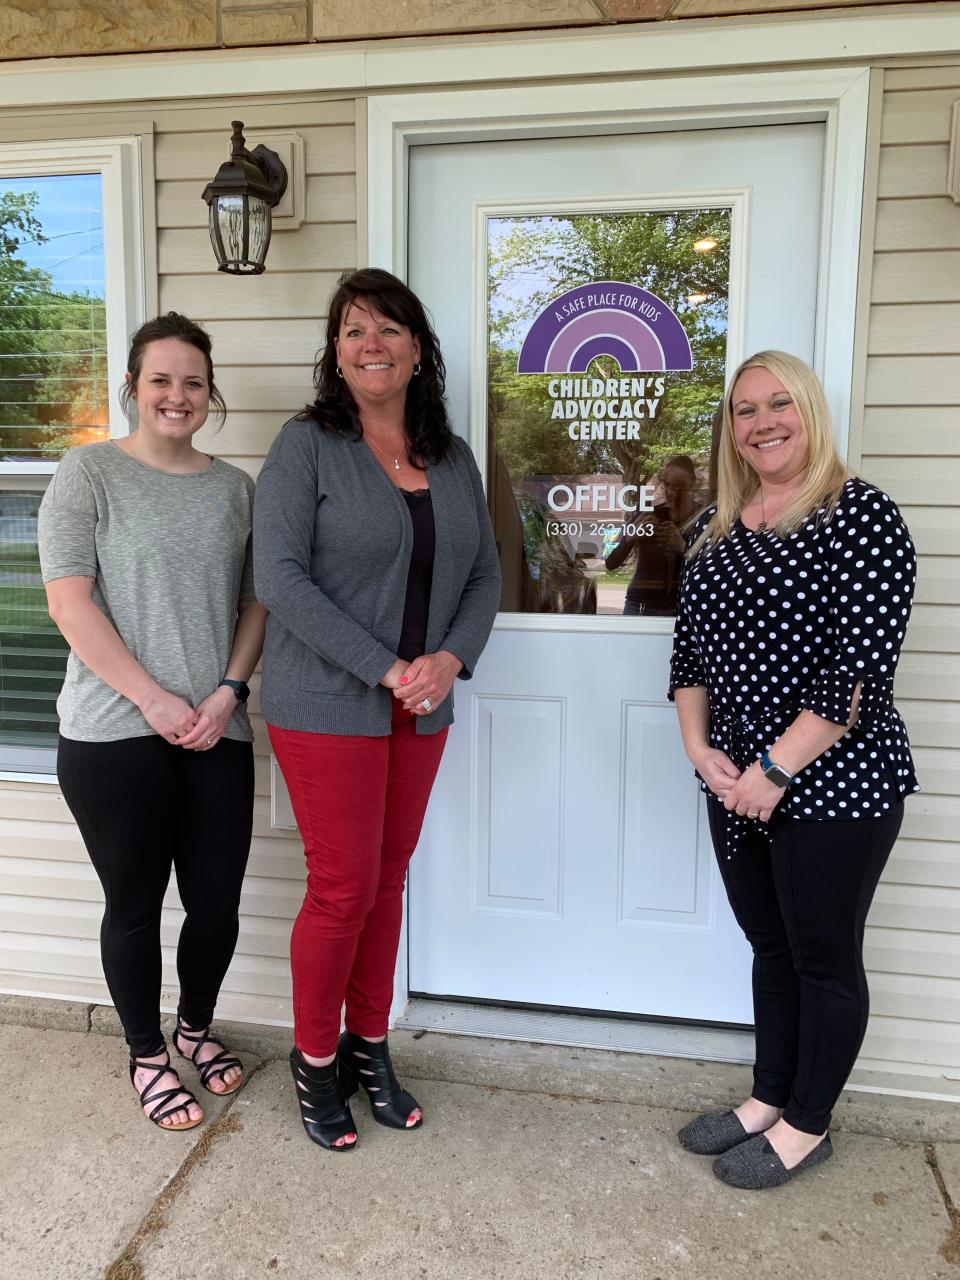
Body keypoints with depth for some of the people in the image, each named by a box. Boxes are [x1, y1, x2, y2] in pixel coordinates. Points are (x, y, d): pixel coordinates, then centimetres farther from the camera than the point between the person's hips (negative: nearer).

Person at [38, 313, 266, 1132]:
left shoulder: (234, 488, 10)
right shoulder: (89, 472, -2)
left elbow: (255, 603, 10)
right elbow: (70, 602, -9)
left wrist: (227, 692, -5)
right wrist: (154, 699, -14)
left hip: (217, 733, 4)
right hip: (115, 734, -3)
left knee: (217, 901, 10)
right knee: (135, 904, 10)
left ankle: (196, 1027, 39)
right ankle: (147, 1055, 33)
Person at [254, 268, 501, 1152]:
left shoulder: (453, 459, 9)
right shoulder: (307, 445, -7)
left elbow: (484, 574, 9)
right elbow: (279, 576, -15)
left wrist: (451, 658, -10)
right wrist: (385, 669, -19)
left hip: (423, 712, 5)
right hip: (328, 707, -5)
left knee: (389, 879, 14)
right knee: (343, 888, 2)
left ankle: (369, 1047, 33)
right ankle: (315, 1061, 26)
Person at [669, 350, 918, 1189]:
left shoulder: (860, 516, -12)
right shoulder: (717, 526, 9)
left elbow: (861, 668, -19)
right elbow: (691, 648, 10)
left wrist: (775, 769, -18)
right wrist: (700, 748, -2)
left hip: (834, 785, -6)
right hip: (735, 784, 6)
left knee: (824, 958, 11)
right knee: (770, 947, 20)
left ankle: (806, 1127, 30)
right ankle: (768, 1100, 38)